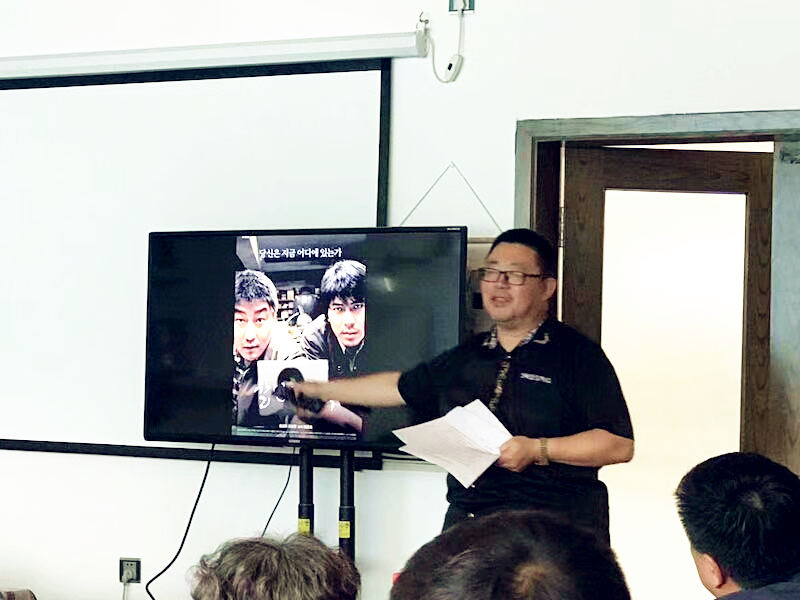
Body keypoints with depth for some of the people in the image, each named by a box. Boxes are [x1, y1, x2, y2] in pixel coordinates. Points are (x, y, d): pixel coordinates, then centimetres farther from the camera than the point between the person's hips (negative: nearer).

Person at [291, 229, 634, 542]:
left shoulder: (577, 355, 0)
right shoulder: (465, 358, 19)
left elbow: (619, 444, -8)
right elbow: (401, 387, 34)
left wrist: (538, 450, -16)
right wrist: (320, 389, 40)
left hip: (555, 530, -5)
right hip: (465, 524, 5)